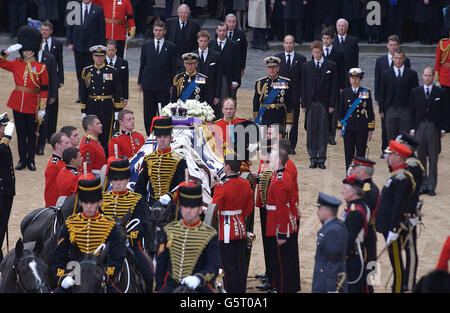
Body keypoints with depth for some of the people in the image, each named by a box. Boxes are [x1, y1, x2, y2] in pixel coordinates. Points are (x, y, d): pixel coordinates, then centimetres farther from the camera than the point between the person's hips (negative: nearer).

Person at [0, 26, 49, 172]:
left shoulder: (41, 68, -5)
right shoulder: (16, 64, 4)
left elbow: (44, 89, -3)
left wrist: (42, 109, -6)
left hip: (32, 106, -3)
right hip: (18, 103, 3)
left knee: (32, 134, 6)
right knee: (20, 133, 9)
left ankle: (31, 160, 17)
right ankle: (22, 160, 18)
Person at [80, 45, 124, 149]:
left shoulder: (112, 72, 1)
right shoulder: (87, 71, 5)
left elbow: (118, 93, 2)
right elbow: (83, 92, 8)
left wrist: (118, 110, -3)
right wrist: (83, 111, 5)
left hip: (107, 107, -1)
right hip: (91, 107, 1)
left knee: (106, 135, 0)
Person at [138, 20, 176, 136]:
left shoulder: (171, 47, 3)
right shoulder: (146, 46, 8)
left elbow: (173, 67, 4)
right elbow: (142, 65, 12)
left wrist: (172, 84, 0)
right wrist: (140, 82, 8)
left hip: (164, 85, -2)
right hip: (149, 84, 2)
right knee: (149, 113, 4)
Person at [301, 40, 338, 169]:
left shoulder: (331, 66, 4)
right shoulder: (306, 66, 8)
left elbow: (334, 86, 2)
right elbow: (303, 86, 8)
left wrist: (332, 104, -4)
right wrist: (303, 104, 1)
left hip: (325, 104, -1)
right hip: (311, 104, 1)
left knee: (323, 131, 0)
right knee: (311, 131, 1)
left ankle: (322, 159, 5)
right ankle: (313, 158, 8)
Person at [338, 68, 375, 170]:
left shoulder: (366, 93, 2)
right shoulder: (345, 93, 7)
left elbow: (370, 112, 3)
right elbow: (341, 111, 10)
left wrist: (370, 129, 0)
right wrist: (341, 127, 5)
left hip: (362, 129, -1)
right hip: (348, 129, 1)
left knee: (361, 153, 1)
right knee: (349, 153, 3)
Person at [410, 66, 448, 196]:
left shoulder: (440, 92, 2)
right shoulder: (415, 92, 7)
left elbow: (444, 111, 4)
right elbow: (412, 111, 8)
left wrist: (443, 128, -1)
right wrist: (412, 128, 2)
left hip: (434, 127, -2)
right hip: (420, 127, 2)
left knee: (433, 158, 0)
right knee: (421, 157, 4)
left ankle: (431, 186, 4)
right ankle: (422, 185, 10)